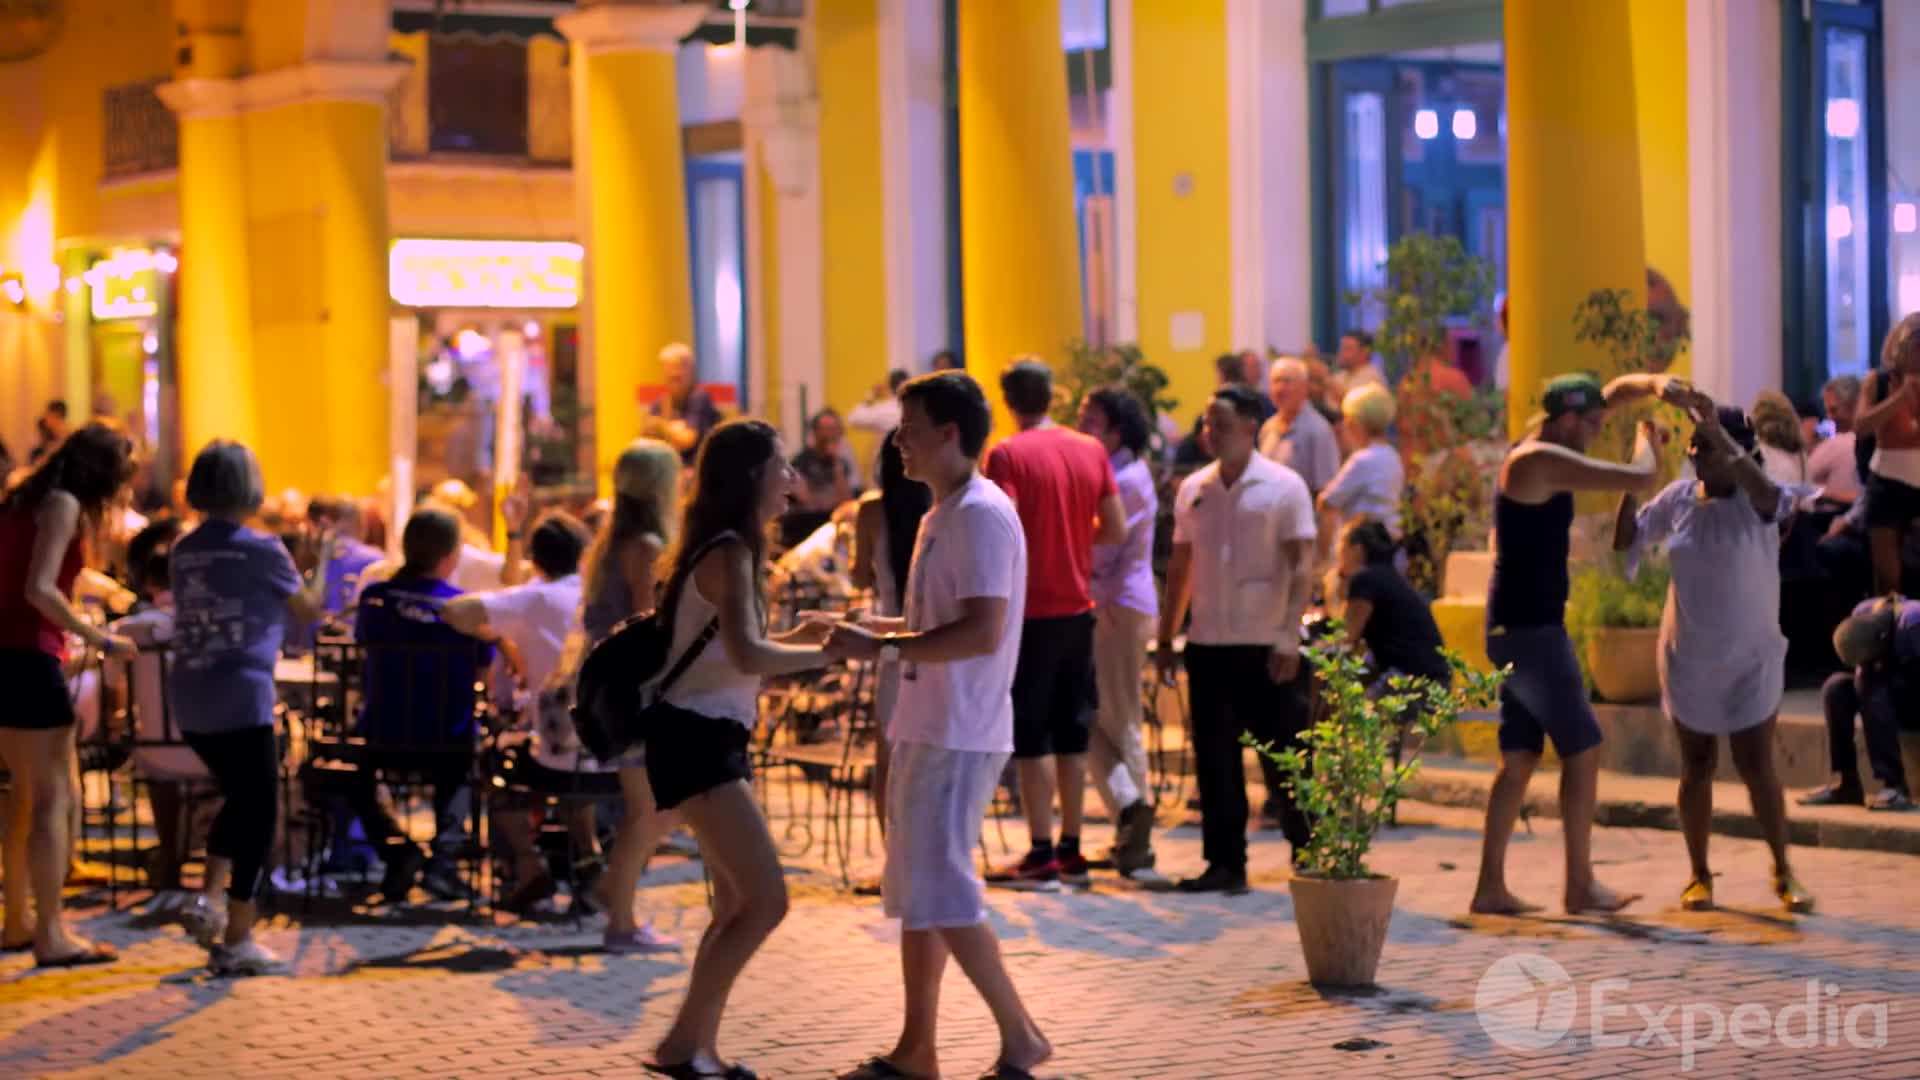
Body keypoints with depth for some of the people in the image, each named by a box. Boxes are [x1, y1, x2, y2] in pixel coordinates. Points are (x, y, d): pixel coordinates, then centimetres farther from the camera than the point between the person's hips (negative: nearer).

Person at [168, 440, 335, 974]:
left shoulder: (184, 551, 8)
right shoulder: (261, 549, -9)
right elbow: (309, 608, 1)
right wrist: (321, 556, 16)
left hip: (189, 699, 7)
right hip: (241, 699, -6)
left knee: (239, 797, 24)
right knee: (259, 813, 3)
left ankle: (211, 898, 10)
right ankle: (235, 941, 3)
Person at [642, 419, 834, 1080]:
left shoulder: (728, 549, 15)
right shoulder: (729, 553, -16)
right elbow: (747, 657, -30)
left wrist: (796, 637, 11)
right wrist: (830, 653, -20)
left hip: (711, 740, 11)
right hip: (696, 740, -11)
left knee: (738, 904, 15)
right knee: (766, 901, -13)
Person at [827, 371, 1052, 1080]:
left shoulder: (981, 515, -15)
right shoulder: (942, 515, 16)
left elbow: (983, 631, -24)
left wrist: (880, 648, -21)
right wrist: (873, 628, 13)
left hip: (959, 735, -10)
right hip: (925, 728, 10)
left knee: (941, 891, -10)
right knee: (914, 891, 12)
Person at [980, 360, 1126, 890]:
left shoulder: (1008, 455, -11)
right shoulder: (1091, 450, 5)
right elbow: (1116, 529, 6)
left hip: (1032, 611, -5)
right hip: (1078, 607, 5)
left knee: (1031, 736, 0)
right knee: (1071, 732, 13)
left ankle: (1041, 856, -1)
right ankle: (1071, 850, 17)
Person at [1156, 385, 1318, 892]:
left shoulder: (1283, 487, -5)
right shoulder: (1193, 489, 9)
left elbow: (1302, 565, -8)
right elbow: (1181, 565, 14)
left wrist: (1289, 634, -17)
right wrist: (1165, 636, 11)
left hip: (1265, 646, -4)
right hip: (1208, 644, 4)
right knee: (1215, 760, 5)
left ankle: (1309, 852, 17)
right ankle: (1225, 862, 11)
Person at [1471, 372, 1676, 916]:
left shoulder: (1540, 450, 12)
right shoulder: (1544, 461, -17)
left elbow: (1613, 390, 20)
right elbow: (1641, 478, -20)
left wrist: (1652, 383, 0)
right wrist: (1647, 437, 1)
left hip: (1519, 628, 10)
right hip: (1530, 630, -10)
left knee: (1520, 758, 10)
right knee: (1582, 751, -2)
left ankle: (1490, 886, 10)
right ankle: (1580, 885, 3)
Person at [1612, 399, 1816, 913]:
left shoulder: (1753, 501, -12)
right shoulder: (1678, 498, -2)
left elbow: (1769, 492, -37)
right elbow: (1626, 541, 4)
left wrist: (1717, 430, -43)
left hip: (1751, 659, -3)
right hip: (1688, 657, 3)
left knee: (1757, 766, -1)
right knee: (1696, 766, 9)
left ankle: (1783, 872, 14)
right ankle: (1699, 876, 18)